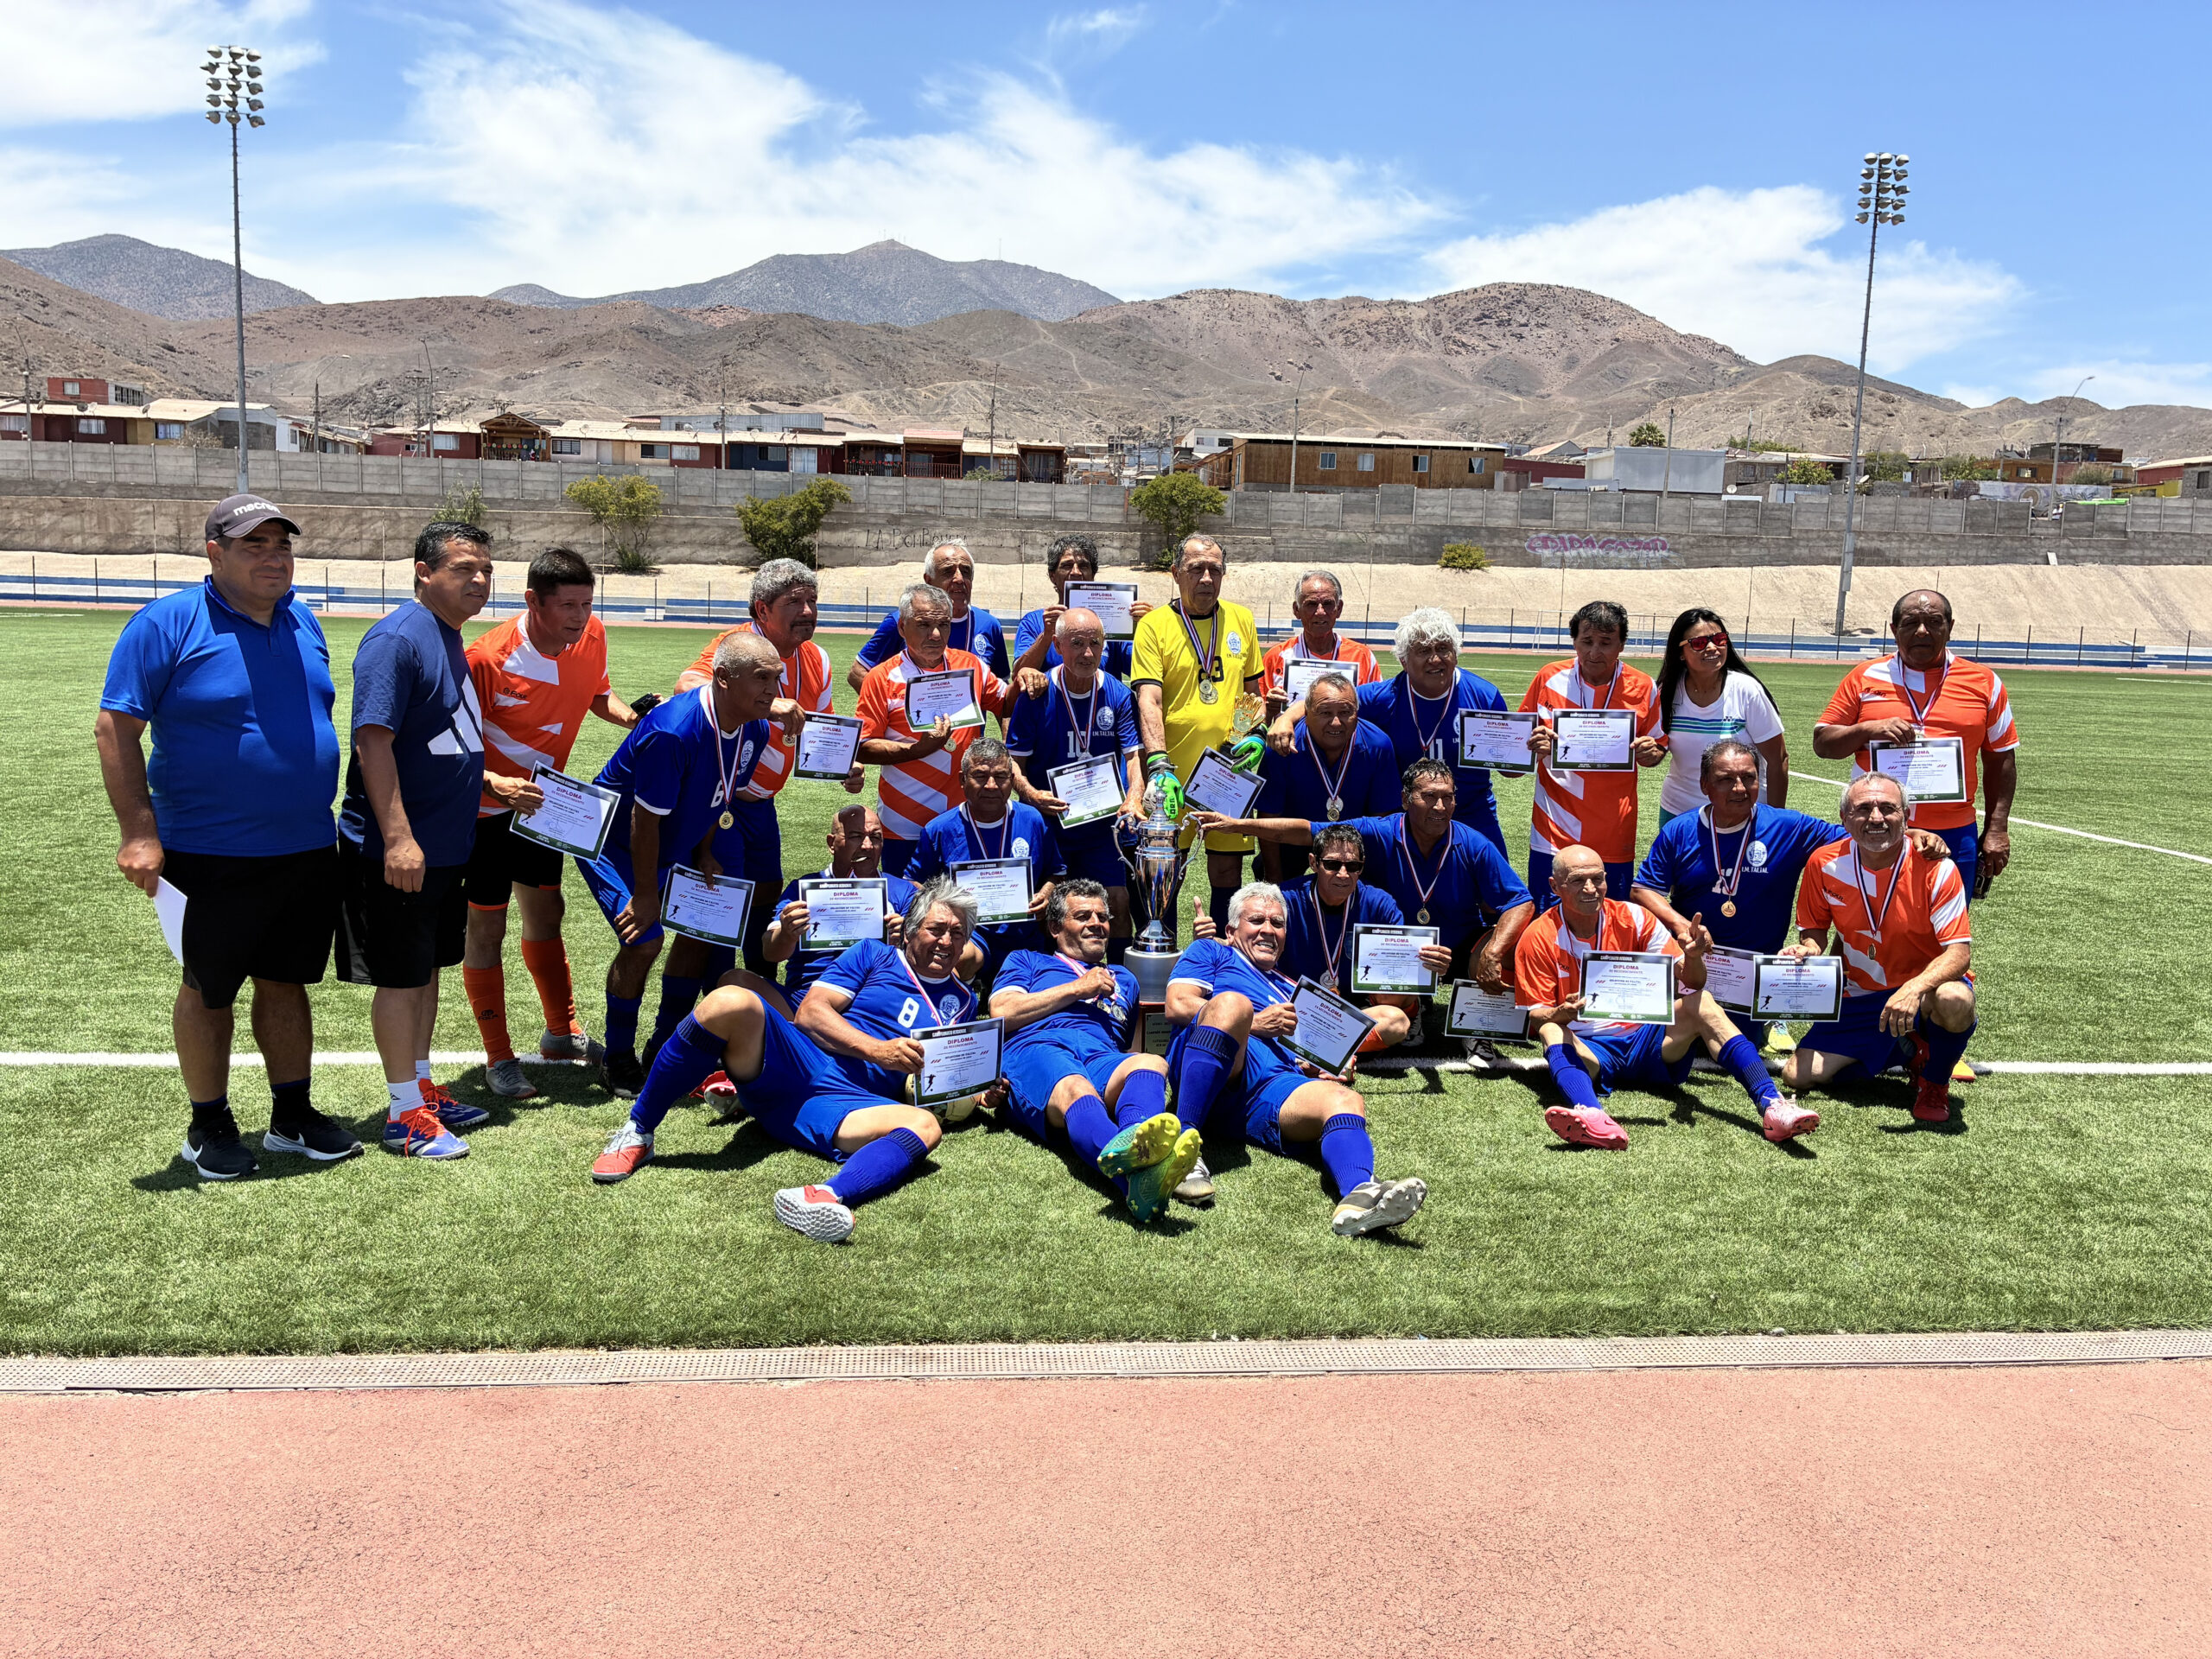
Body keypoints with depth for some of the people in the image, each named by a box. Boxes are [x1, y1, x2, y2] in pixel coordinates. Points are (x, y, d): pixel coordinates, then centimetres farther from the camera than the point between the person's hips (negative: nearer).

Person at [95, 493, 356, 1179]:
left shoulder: (304, 624, 8)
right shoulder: (167, 625, -10)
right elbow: (115, 729, -12)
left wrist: (330, 814, 18)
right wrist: (139, 832, -18)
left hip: (307, 851, 5)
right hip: (212, 857, -5)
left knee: (286, 981, 14)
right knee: (209, 990, 9)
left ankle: (292, 1115, 26)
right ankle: (209, 1124, 24)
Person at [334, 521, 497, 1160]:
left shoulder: (449, 640, 12)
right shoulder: (397, 639, -17)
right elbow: (373, 740, -23)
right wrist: (398, 838, -28)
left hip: (445, 845, 9)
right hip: (397, 850, -9)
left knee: (427, 970, 17)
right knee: (401, 977, 0)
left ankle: (421, 1087, 29)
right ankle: (405, 1114, 10)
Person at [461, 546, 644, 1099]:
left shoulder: (592, 636, -10)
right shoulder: (488, 658, -28)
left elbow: (599, 694, 11)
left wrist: (633, 716, -8)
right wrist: (497, 785, -37)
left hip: (543, 800, 6)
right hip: (486, 806, -6)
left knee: (545, 912, 19)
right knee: (486, 927, 2)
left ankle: (561, 1032, 36)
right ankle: (498, 1059, 15)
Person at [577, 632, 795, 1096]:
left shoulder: (756, 730, -12)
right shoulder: (672, 732, -36)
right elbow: (645, 819, -28)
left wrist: (705, 854, 1)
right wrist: (645, 895, -21)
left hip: (674, 847, 8)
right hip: (612, 843, -8)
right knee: (644, 939, -17)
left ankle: (664, 1046, 20)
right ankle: (617, 1059, 2)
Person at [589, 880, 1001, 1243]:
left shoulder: (960, 1002, 23)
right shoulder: (873, 956, 16)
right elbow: (810, 1012, 3)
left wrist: (976, 1097, 1)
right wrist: (876, 1050, -9)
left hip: (843, 1106, 1)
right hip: (792, 1065, -1)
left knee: (925, 1126, -31)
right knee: (730, 1003, -29)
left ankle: (824, 1198, -60)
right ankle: (637, 1133, -15)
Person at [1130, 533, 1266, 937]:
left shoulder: (1241, 620, 9)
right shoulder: (1155, 624, -4)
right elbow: (1148, 700, -13)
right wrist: (1158, 764, -25)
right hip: (1173, 770, -3)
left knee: (1228, 869, 7)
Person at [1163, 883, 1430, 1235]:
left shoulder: (1293, 992, 41)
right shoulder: (1212, 952, 27)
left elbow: (1308, 1061, 33)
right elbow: (1177, 1006, 9)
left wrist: (1319, 1068, 8)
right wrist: (1254, 1024, 1)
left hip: (1274, 1091, 4)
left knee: (1344, 1099, -27)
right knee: (1232, 1002, -35)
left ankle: (1358, 1196, -60)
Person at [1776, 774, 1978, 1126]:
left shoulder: (1936, 868, -18)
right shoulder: (1825, 864, -8)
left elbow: (1960, 952, -22)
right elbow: (1815, 931, 7)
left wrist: (1915, 988, -40)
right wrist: (1807, 950, -17)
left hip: (1927, 988, -3)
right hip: (1860, 998, 4)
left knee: (1954, 1001, -40)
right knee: (1798, 1076, -9)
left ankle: (1933, 1082, -5)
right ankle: (1904, 1052, 16)